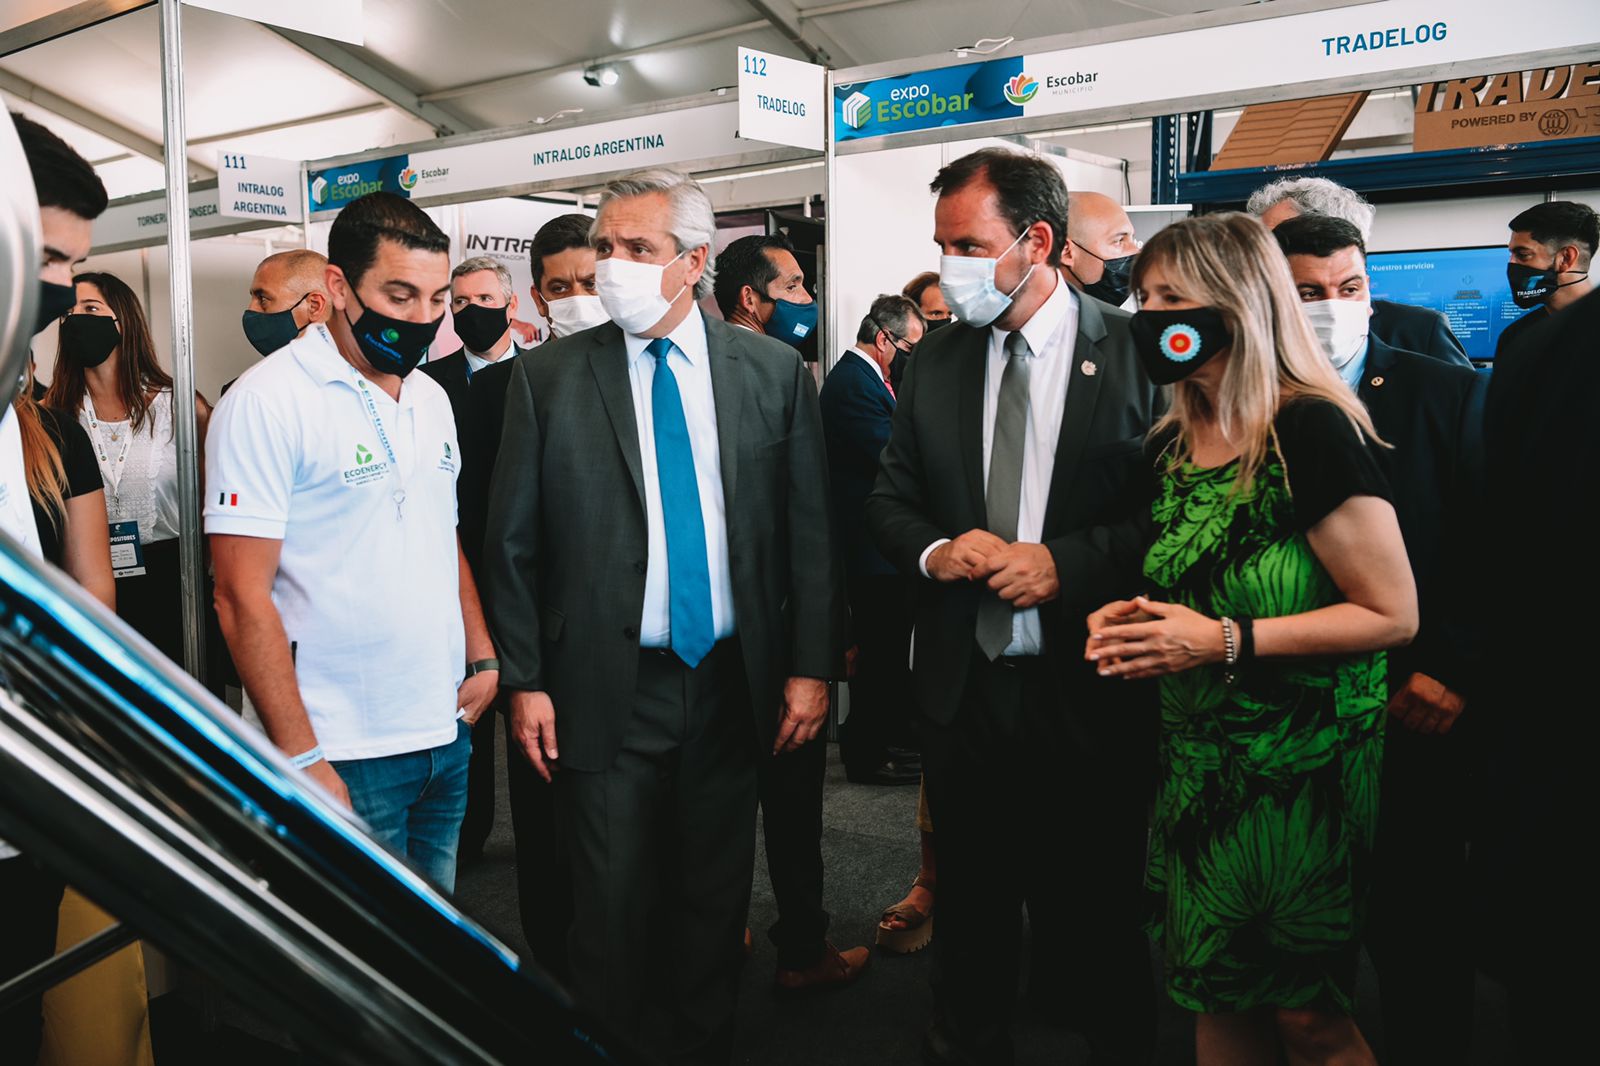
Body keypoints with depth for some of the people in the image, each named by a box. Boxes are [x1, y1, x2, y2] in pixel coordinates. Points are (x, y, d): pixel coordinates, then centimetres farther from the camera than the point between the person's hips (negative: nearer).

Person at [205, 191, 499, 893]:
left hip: (448, 731, 7)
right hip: (345, 754, -6)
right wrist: (302, 761, -16)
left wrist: (482, 657, 6)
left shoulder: (431, 398, 11)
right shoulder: (267, 401, -11)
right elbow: (243, 599, -14)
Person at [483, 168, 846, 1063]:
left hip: (735, 682, 2)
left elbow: (812, 530, 1)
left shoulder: (775, 370, 1)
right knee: (614, 901, 10)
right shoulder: (549, 377, -2)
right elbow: (513, 542, 0)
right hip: (609, 688, -1)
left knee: (718, 894, 16)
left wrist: (813, 666, -2)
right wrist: (525, 680, -3)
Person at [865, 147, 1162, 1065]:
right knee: (971, 902, 20)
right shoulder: (934, 361, 5)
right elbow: (890, 500, 11)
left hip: (1089, 688, -3)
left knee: (1097, 912, 11)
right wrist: (937, 551, -9)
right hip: (964, 681, 4)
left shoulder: (1138, 353, -7)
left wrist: (1067, 562, -18)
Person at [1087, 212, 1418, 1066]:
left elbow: (1392, 613, -16)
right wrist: (1134, 619, 2)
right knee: (1216, 993, 16)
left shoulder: (1307, 431, -16)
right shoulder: (1172, 444, 7)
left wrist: (1225, 641, -21)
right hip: (1199, 760, 7)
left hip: (1299, 765, -7)